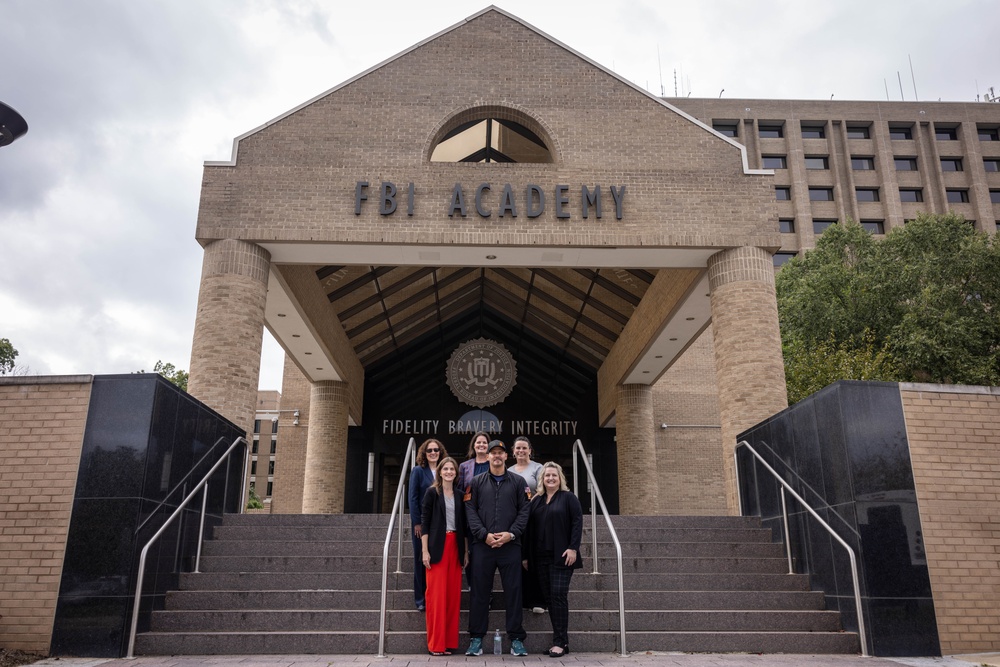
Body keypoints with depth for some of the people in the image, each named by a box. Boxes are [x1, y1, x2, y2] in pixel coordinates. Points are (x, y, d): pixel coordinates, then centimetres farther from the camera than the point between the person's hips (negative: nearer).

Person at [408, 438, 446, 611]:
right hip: (422, 522, -3)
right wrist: (417, 522, -11)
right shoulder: (418, 471, -2)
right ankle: (421, 600, 15)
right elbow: (412, 498, -6)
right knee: (421, 560, 5)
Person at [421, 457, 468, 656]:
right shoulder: (432, 493, 0)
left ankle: (450, 642, 12)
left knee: (453, 594, 3)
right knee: (437, 594, -4)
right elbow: (424, 522, -4)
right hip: (437, 547, -4)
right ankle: (436, 643, 4)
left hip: (455, 546, 4)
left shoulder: (459, 495, 12)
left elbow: (464, 525, 14)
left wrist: (466, 551, 9)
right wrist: (425, 551, -10)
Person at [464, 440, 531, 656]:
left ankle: (516, 639, 12)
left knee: (513, 591, 3)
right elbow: (470, 510, 2)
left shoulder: (518, 481, 8)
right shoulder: (477, 482, 9)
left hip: (510, 544, 0)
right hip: (482, 544, 0)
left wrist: (511, 534, -10)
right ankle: (476, 638, 14)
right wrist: (484, 535, -10)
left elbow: (524, 511, 2)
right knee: (480, 591, 5)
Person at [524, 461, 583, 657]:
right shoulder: (536, 501, 15)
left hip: (561, 556, -5)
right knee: (548, 597, 4)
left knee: (558, 595, -9)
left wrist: (573, 548, -15)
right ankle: (560, 640, 12)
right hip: (541, 557, 5)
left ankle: (560, 642, -4)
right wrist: (527, 555, 10)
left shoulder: (568, 498, 1)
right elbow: (530, 528, 14)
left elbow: (577, 523, -6)